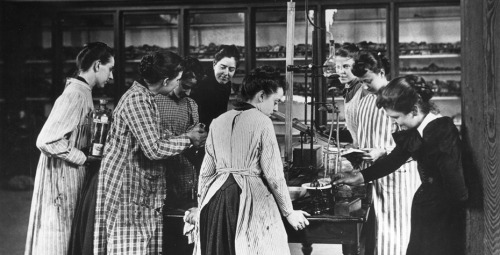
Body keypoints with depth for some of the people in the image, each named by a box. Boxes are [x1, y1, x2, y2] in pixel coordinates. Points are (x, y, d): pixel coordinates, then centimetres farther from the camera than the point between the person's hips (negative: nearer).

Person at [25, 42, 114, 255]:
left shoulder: (81, 93, 11)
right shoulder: (75, 95, -19)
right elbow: (46, 141, -25)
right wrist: (84, 158, -17)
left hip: (71, 179, 10)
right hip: (62, 180, -10)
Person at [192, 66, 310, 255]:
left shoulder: (218, 122, 8)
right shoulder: (262, 122, -7)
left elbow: (206, 171, 11)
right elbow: (273, 175, -8)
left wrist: (202, 204, 21)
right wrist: (289, 212, 1)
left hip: (217, 198, 6)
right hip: (251, 198, -5)